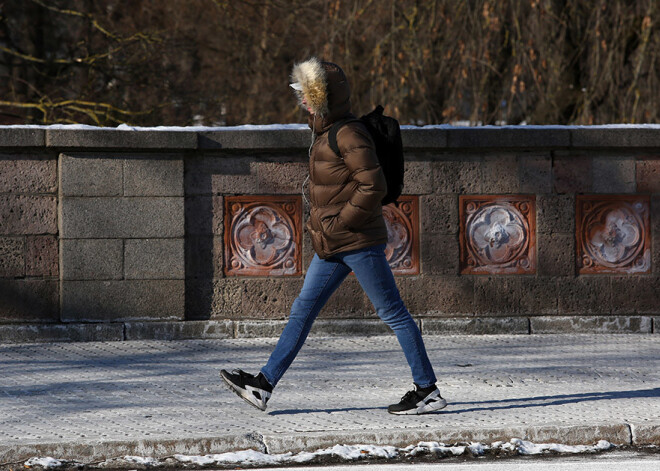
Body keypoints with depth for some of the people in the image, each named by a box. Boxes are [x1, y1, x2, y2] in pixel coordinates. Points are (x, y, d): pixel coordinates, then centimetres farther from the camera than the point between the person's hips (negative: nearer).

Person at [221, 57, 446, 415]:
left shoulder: (349, 134, -16)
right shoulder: (324, 131, 13)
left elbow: (373, 186, -21)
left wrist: (339, 222, -17)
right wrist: (319, 222, 16)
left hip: (358, 241, -10)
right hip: (332, 245, 10)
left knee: (392, 312, -3)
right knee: (303, 309, 9)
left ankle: (428, 391, 2)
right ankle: (264, 385, 11)